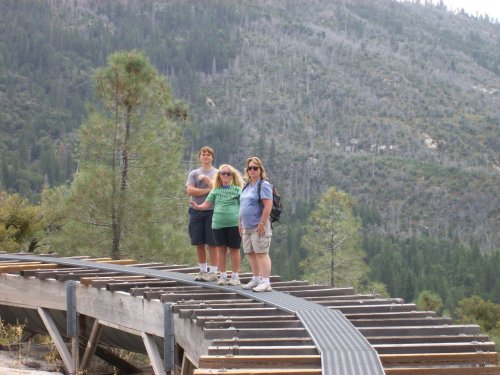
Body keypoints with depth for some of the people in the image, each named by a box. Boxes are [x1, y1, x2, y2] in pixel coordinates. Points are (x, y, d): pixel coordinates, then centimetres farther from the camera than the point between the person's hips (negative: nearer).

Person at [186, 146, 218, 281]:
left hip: (212, 211, -3)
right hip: (196, 211, 3)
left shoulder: (217, 173, 8)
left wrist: (206, 179, -6)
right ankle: (203, 270, 15)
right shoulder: (193, 173, 11)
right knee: (199, 243, 5)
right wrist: (208, 190, -7)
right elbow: (189, 190, -3)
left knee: (212, 243, -3)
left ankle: (213, 272, 1)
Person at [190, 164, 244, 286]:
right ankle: (223, 276, 14)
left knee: (234, 249, 3)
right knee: (221, 249, 6)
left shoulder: (237, 189, 3)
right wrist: (197, 207, -12)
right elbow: (207, 204, 8)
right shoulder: (215, 190, 11)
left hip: (234, 223, -3)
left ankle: (235, 276, 11)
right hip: (218, 223, 3)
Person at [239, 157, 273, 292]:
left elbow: (268, 205, -18)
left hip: (258, 226, -9)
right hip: (247, 227, 9)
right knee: (251, 254, 12)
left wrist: (262, 223, -21)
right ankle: (256, 280, 20)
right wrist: (241, 223, 19)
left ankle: (266, 283, -12)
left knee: (261, 253, -10)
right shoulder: (247, 186, 18)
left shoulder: (264, 185, -10)